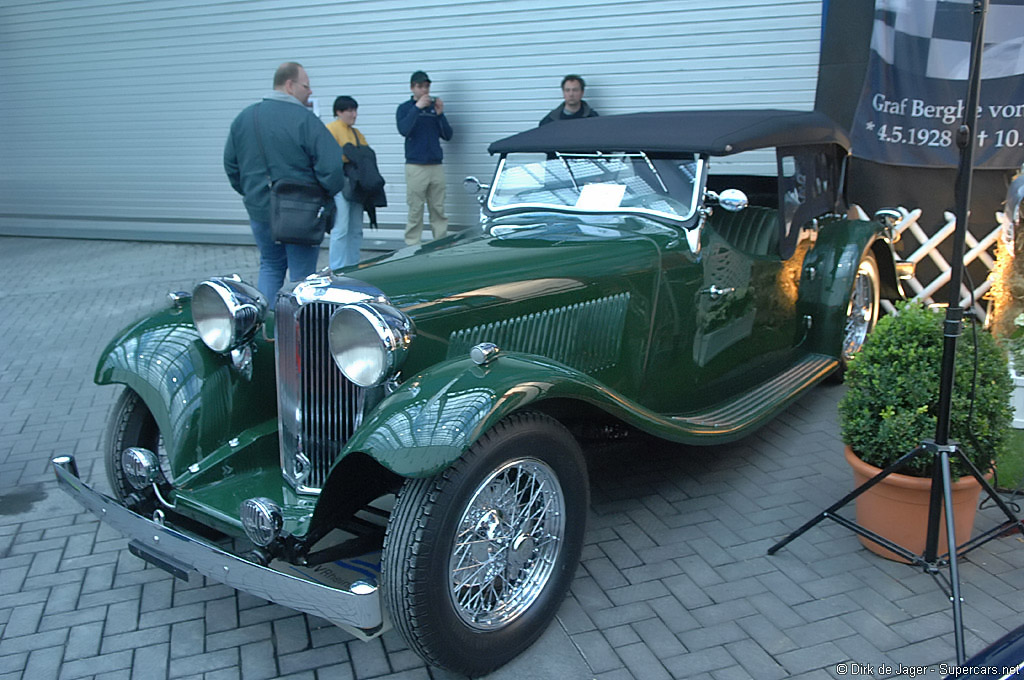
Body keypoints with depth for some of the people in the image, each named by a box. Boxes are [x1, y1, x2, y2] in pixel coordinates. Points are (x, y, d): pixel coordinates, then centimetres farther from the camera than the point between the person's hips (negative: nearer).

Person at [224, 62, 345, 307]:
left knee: (270, 266, 21)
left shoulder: (244, 117, 6)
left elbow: (230, 164, 13)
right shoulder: (304, 119, -15)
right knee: (301, 273, 6)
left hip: (259, 210, 6)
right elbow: (332, 166, -20)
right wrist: (329, 194, -2)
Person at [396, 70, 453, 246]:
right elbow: (404, 130, -13)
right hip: (415, 166, -3)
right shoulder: (405, 108, 6)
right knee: (415, 211, -4)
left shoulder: (434, 107, 13)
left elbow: (447, 135, 8)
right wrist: (417, 107, -17)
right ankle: (412, 247, 0)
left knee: (439, 210, 3)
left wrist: (440, 114, -6)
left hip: (436, 165, 3)